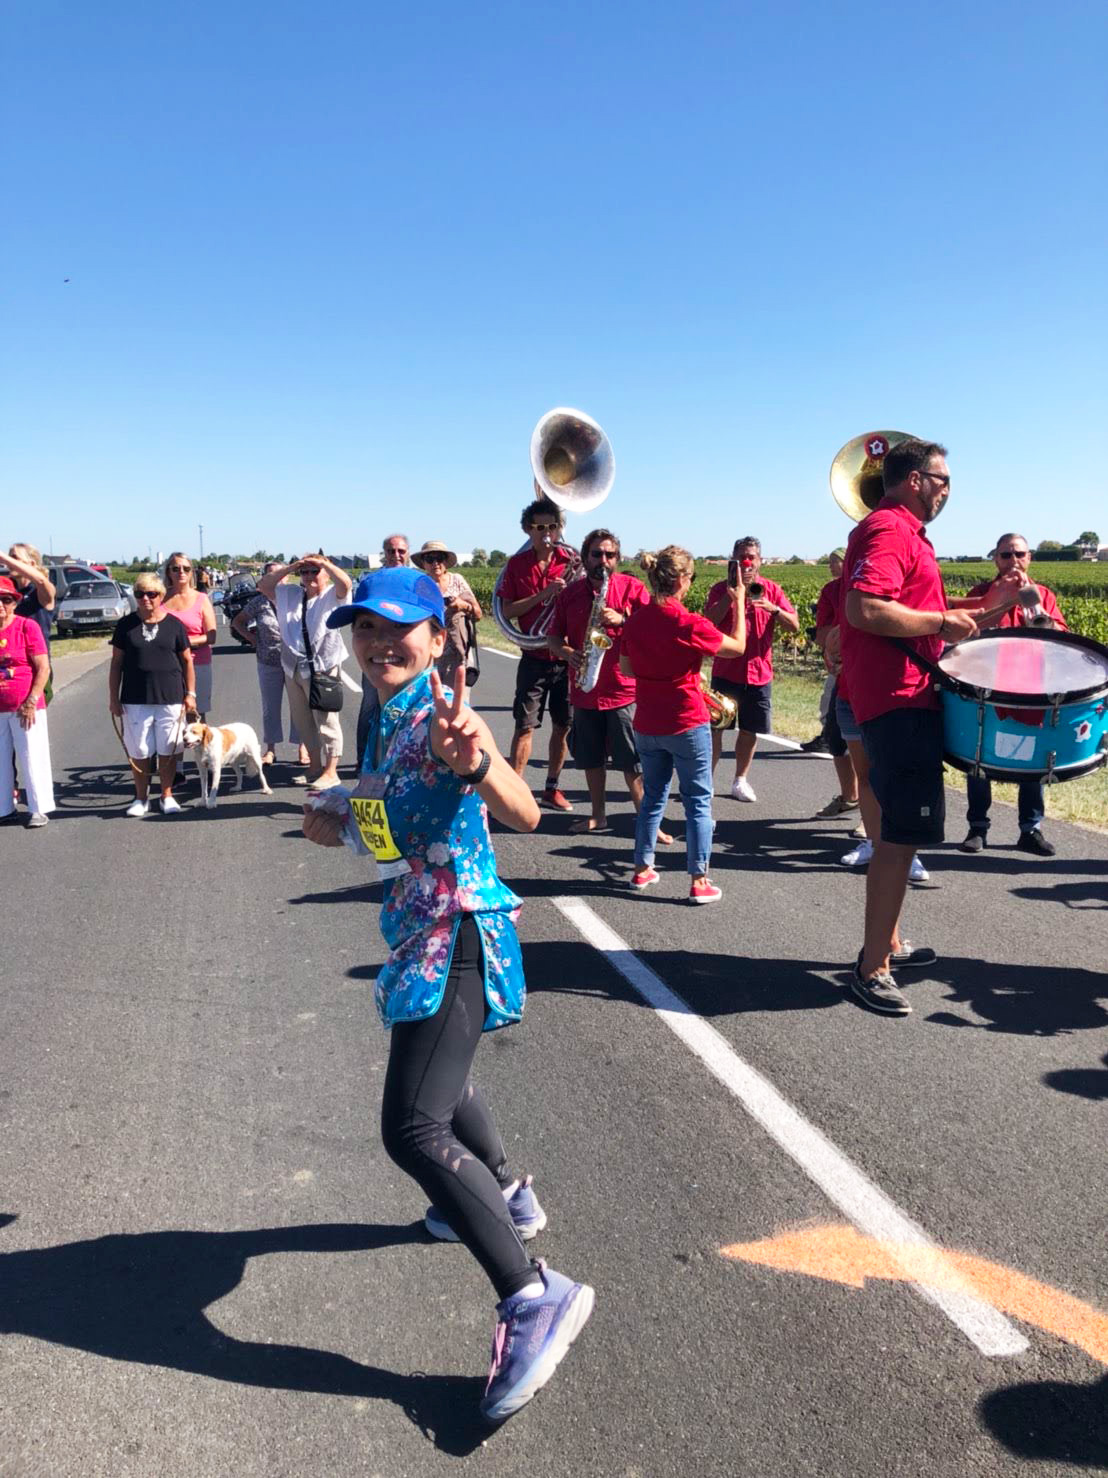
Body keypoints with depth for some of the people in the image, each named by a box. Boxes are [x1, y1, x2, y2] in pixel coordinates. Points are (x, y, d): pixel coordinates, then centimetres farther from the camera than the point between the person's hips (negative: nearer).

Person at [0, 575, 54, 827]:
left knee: (32, 758, 1)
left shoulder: (27, 626, -6)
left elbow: (43, 668, -8)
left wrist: (31, 702, -13)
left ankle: (39, 809, 11)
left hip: (26, 708, -4)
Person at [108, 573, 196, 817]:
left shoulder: (174, 624, 3)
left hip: (170, 698, 0)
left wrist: (190, 693, 3)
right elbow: (116, 663, 7)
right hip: (135, 700, 1)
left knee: (168, 750, 5)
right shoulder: (126, 625, 4)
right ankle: (141, 798, 18)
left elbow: (187, 660, 8)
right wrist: (114, 698, 3)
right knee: (138, 751, 5)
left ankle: (167, 795, 18)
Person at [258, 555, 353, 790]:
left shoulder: (331, 595, -1)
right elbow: (263, 585, 14)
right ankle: (315, 767, 27)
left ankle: (330, 772, 4)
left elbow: (345, 583, -21)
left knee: (326, 721, -3)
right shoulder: (289, 595, 16)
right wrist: (288, 568, 6)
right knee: (302, 721, 14)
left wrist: (323, 562, -12)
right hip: (294, 667, 7)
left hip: (322, 666, -7)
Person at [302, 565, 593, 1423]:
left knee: (414, 1127, -16)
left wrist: (475, 762, -51)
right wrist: (345, 819, 6)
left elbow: (525, 816, -34)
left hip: (459, 934, -10)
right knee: (436, 1077, 28)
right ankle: (507, 1199, 52)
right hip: (422, 931, 10)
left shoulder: (445, 717, -19)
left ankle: (533, 1297, -7)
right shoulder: (385, 718, 6)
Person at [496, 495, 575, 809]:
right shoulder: (517, 564, 1)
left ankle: (552, 789, 22)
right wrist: (543, 594, -16)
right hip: (534, 657, -1)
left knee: (563, 725, 9)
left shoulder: (571, 561, 2)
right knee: (525, 725, -4)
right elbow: (507, 611, -6)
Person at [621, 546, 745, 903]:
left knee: (653, 795, 20)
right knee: (698, 801, 5)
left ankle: (642, 869, 26)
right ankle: (699, 881, 5)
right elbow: (738, 647, -4)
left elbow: (626, 667, 10)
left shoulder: (635, 620, -1)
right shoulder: (689, 624, -17)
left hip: (647, 725, 5)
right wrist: (739, 605, 6)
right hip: (687, 725, -5)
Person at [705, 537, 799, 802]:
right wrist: (733, 591, -22)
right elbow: (709, 621, -17)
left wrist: (774, 609, -21)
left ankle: (740, 780, 21)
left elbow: (795, 625, -3)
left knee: (750, 730, 9)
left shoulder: (771, 589, 4)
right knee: (715, 727, -2)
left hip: (759, 673, 2)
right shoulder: (721, 589, 0)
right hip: (726, 671, -2)